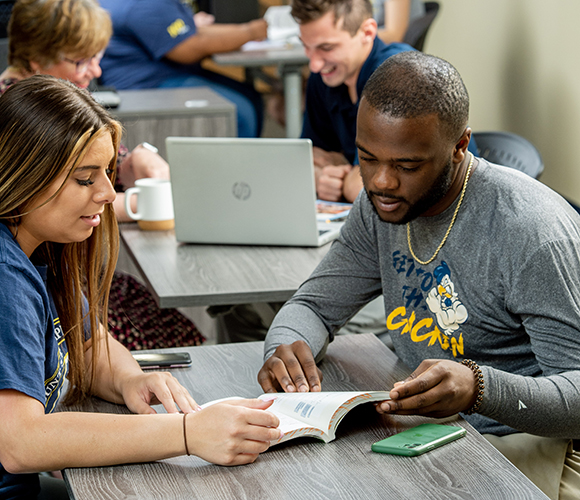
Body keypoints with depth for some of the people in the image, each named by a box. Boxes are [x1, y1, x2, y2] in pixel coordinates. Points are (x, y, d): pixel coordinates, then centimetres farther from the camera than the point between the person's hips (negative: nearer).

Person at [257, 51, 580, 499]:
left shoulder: (532, 232, -24)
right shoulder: (383, 204, 0)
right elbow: (315, 304, 9)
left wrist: (478, 388, -43)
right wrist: (285, 348, -16)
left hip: (532, 443, -7)